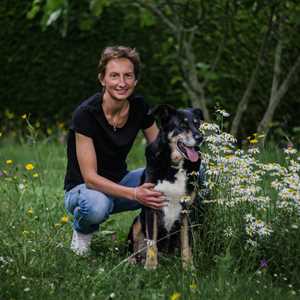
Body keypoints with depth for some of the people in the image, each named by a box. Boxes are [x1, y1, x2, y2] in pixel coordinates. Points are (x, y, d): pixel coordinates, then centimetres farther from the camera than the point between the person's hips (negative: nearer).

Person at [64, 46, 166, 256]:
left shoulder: (139, 108, -9)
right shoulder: (86, 114, -25)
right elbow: (90, 177, -28)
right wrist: (134, 194, -41)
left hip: (120, 183, 5)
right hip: (84, 188, -4)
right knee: (96, 206, -40)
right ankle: (82, 230, -4)